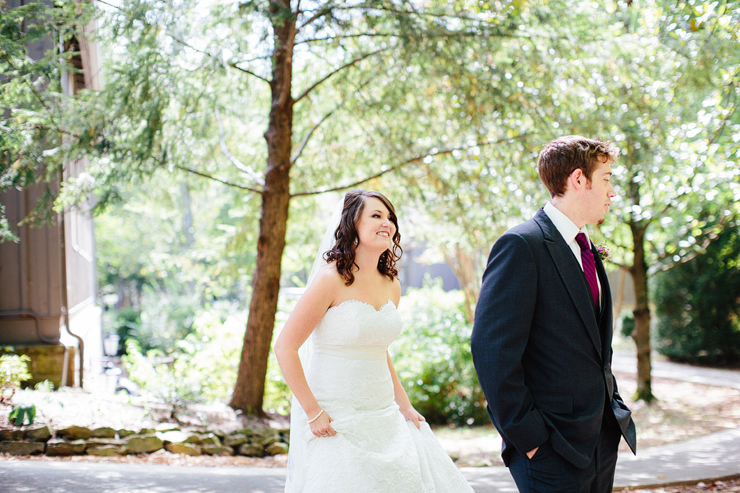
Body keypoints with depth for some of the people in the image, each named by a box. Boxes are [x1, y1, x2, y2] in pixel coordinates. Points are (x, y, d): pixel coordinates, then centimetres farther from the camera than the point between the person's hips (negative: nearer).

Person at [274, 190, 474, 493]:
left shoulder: (391, 286, 7)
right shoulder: (332, 279, -14)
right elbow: (285, 347, -15)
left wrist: (404, 406, 13)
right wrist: (313, 413, -16)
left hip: (384, 418, 7)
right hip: (336, 420, -7)